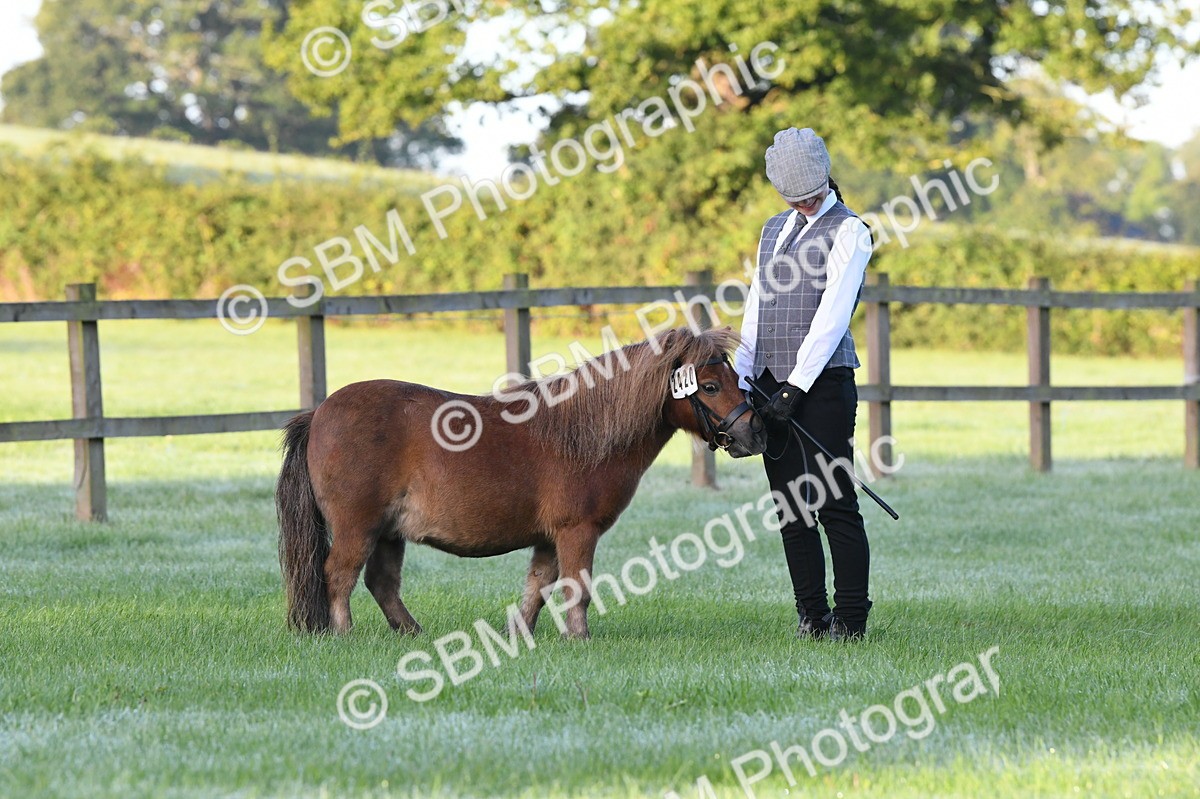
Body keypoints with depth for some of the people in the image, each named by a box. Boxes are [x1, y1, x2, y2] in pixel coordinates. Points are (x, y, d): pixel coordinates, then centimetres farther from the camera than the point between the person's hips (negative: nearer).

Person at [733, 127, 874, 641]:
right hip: (773, 384, 7)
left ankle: (850, 618, -6)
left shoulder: (848, 232, -4)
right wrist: (741, 377, 5)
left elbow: (832, 316, -12)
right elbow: (757, 308, 17)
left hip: (823, 381, -7)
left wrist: (796, 387, -17)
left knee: (835, 503, -8)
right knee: (790, 507, 6)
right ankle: (812, 615, 10)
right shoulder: (775, 230, 19)